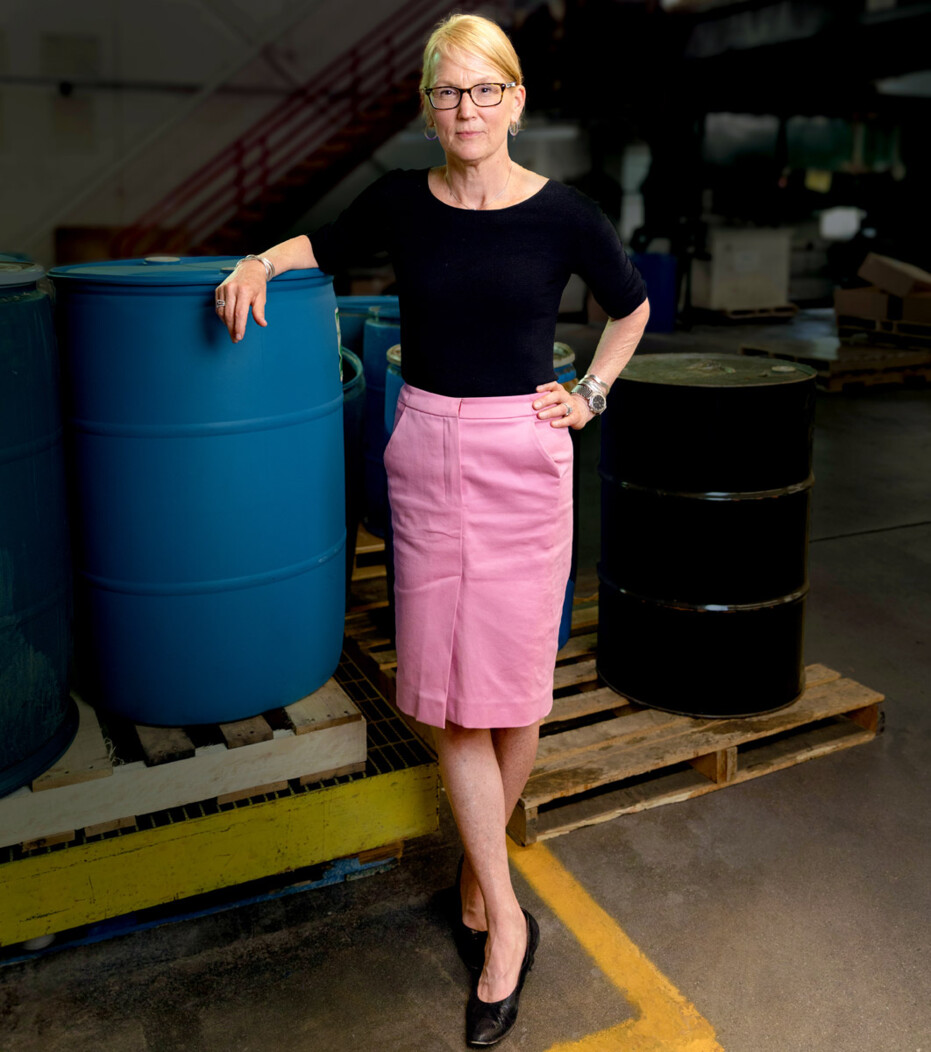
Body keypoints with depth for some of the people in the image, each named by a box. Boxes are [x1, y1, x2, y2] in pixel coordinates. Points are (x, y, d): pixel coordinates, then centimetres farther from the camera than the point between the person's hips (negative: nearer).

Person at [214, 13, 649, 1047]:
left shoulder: (561, 214, -2)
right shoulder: (401, 202, 3)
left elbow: (631, 307, 14)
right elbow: (324, 245, 22)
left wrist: (589, 396, 6)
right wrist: (262, 262, 3)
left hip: (521, 457, -1)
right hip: (425, 450, 2)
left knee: (512, 688, 3)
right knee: (448, 694, 2)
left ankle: (478, 864, 32)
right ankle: (505, 920, 17)